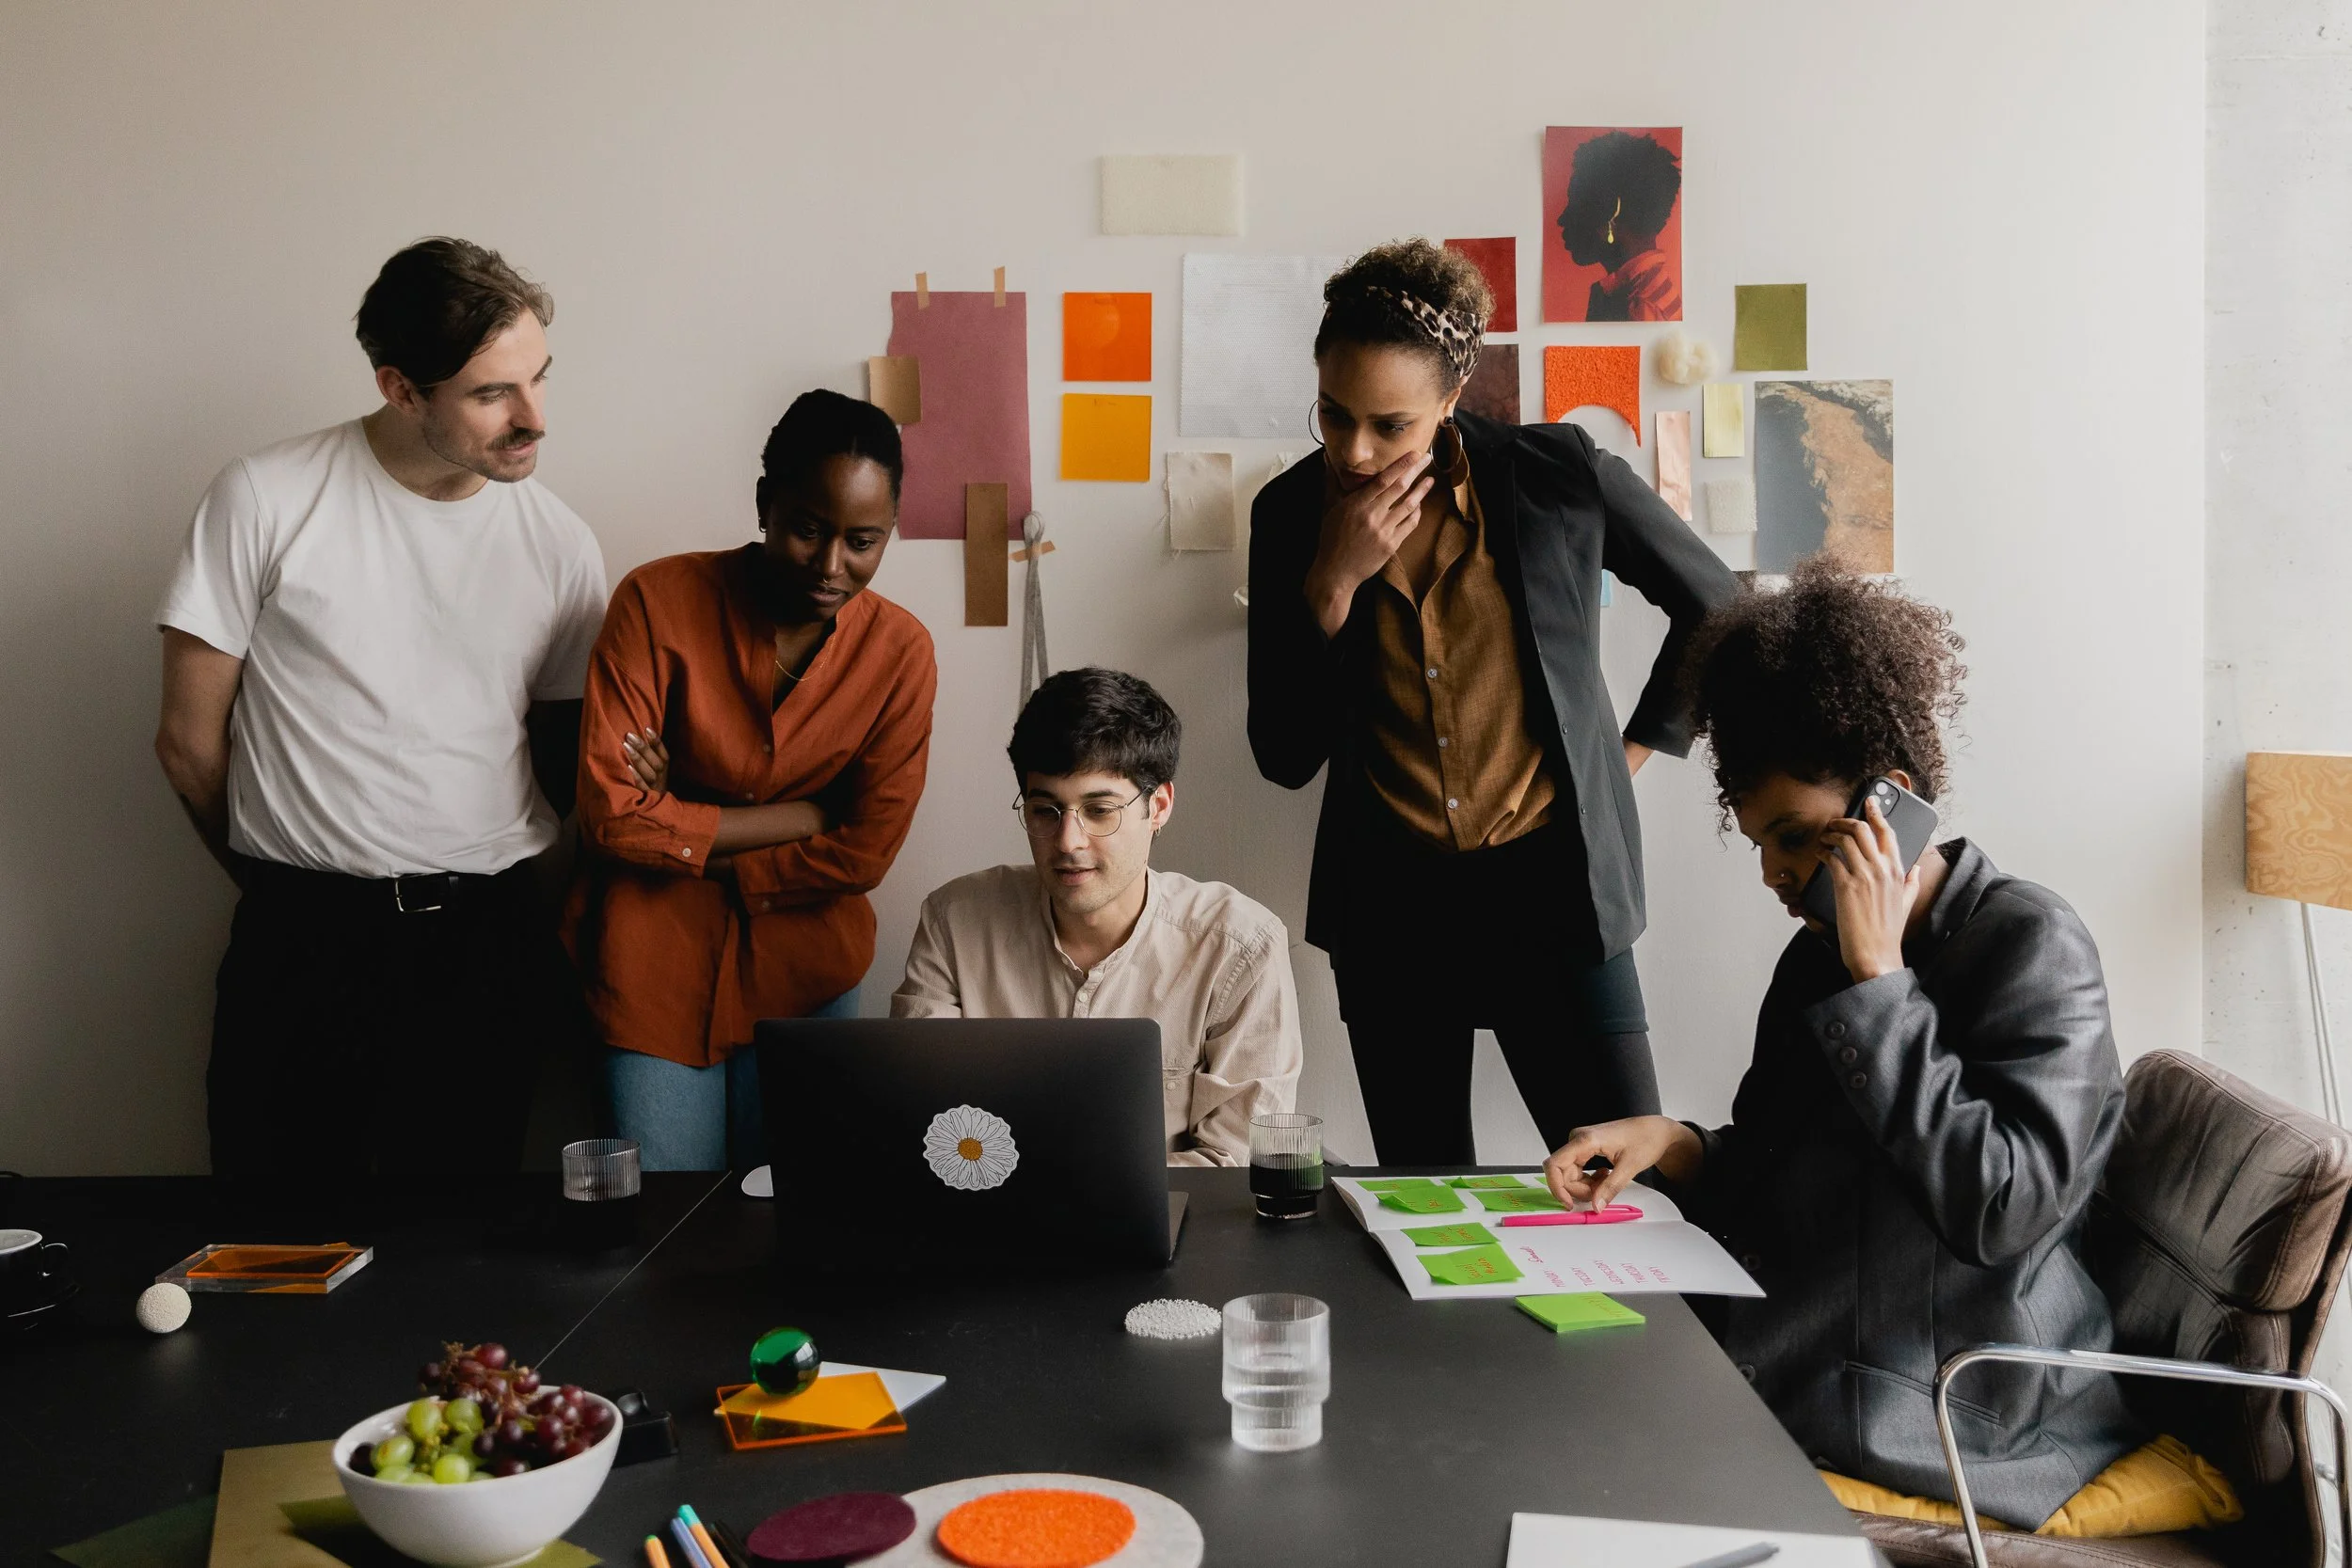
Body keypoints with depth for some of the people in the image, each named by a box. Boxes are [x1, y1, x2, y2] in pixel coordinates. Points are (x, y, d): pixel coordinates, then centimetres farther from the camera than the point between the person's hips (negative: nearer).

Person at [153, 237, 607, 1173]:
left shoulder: (559, 543, 3)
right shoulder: (266, 500, -6)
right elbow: (190, 742, 1)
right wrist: (292, 887, 9)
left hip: (488, 945, 2)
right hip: (302, 938, -2)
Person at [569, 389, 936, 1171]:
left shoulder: (901, 650, -8)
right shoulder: (659, 601, -14)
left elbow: (862, 855, -9)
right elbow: (611, 812, -17)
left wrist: (685, 830, -13)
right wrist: (805, 816, -16)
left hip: (804, 968, 2)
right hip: (658, 965, -1)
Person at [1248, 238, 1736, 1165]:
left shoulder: (1558, 475, -6)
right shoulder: (1291, 514, 0)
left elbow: (1717, 605, 10)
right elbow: (1285, 758, -4)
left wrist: (1638, 745, 6)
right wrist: (1334, 583, -14)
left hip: (1549, 887, -2)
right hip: (1389, 902, 2)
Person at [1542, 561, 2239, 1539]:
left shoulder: (2032, 945, -13)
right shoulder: (1818, 959, 10)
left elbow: (2001, 1207, -25)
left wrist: (1878, 979, -22)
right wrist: (1675, 1147, -6)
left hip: (1968, 1418, -7)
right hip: (1816, 1363, 7)